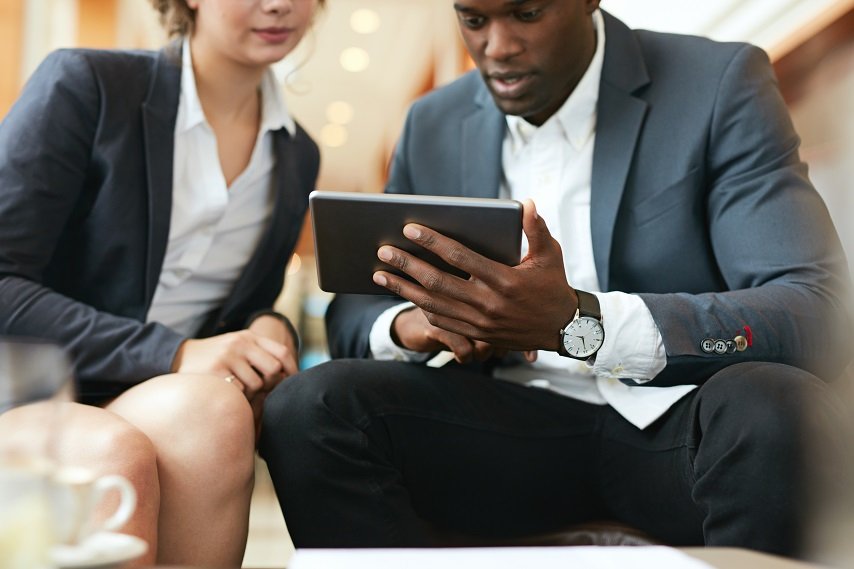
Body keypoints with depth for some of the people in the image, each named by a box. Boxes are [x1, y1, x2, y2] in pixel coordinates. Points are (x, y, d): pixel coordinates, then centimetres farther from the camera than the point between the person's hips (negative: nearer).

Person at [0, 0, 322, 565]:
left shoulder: (297, 157, 12)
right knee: (116, 452, -37)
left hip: (158, 409, 5)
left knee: (214, 408, -32)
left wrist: (270, 332, -5)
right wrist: (174, 354, -22)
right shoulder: (85, 83, -6)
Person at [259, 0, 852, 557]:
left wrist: (578, 321, -31)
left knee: (772, 408, -35)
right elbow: (352, 311, 14)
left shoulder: (722, 85, -5)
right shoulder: (434, 124, 7)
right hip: (516, 431, 3)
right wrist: (408, 324, -13)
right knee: (308, 409, -20)